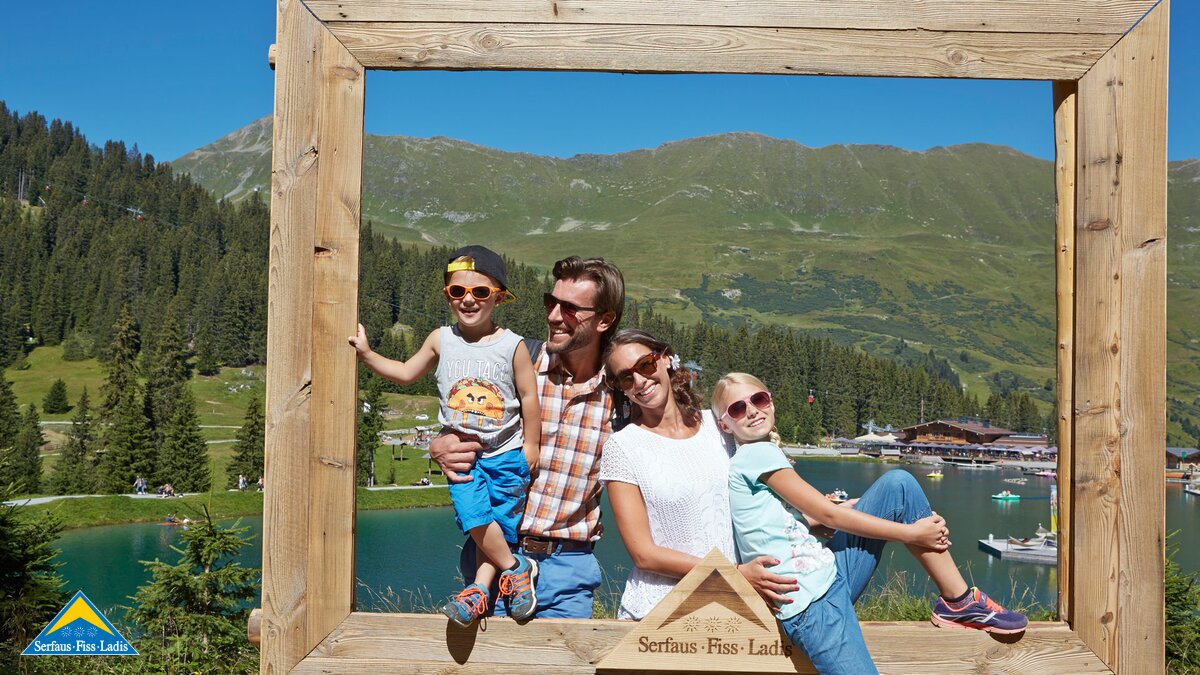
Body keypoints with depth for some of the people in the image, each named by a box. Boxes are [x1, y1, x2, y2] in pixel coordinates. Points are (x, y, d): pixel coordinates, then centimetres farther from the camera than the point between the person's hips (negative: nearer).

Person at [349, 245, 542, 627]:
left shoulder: (512, 345, -7)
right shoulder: (441, 341, 1)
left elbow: (529, 396, 0)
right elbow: (406, 374, 14)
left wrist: (531, 444, 3)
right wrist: (366, 354, 6)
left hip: (507, 453, -1)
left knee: (499, 523, 0)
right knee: (473, 516, -15)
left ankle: (478, 589, 12)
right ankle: (516, 568, 4)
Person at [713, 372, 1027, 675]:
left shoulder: (747, 461, 17)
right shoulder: (758, 453, -11)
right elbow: (827, 514, -10)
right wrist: (910, 532, -4)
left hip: (829, 569, 10)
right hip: (810, 603, -10)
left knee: (898, 483, 4)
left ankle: (958, 601, 4)